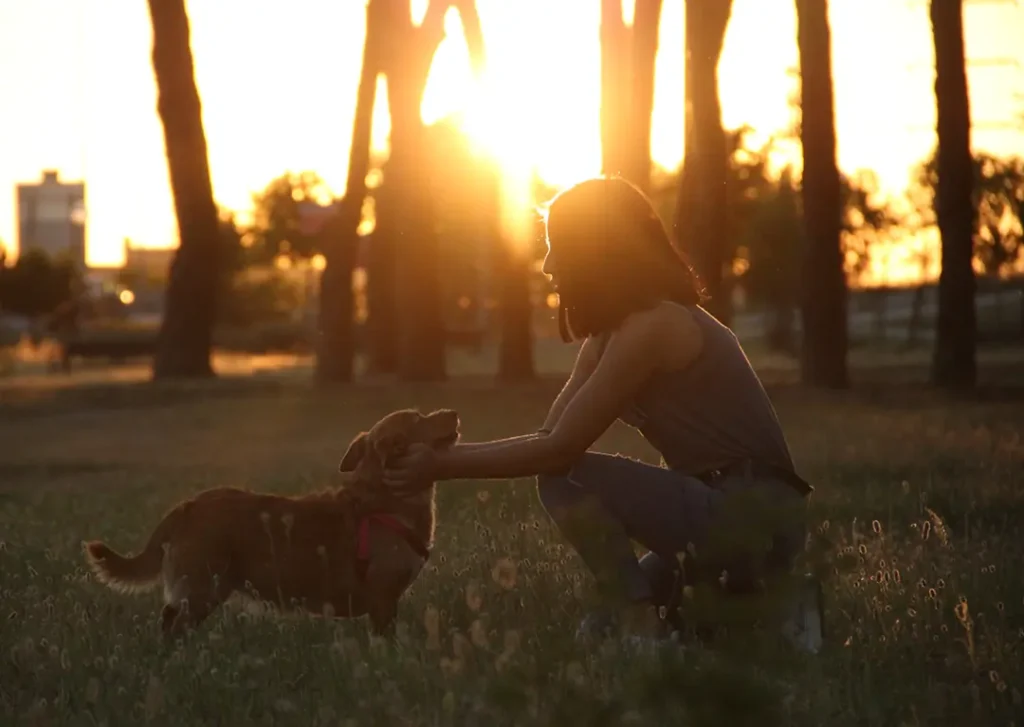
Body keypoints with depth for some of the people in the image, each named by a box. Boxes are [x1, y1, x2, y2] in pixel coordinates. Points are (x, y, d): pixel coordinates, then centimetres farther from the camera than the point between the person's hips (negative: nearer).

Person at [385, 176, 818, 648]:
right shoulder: (611, 334, 13)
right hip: (728, 508, 10)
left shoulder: (651, 326, -17)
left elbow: (560, 449, -18)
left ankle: (638, 627, -13)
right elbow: (548, 435, 9)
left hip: (755, 517, -10)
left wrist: (446, 466, -11)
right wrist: (445, 451, 0)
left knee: (566, 479, -15)